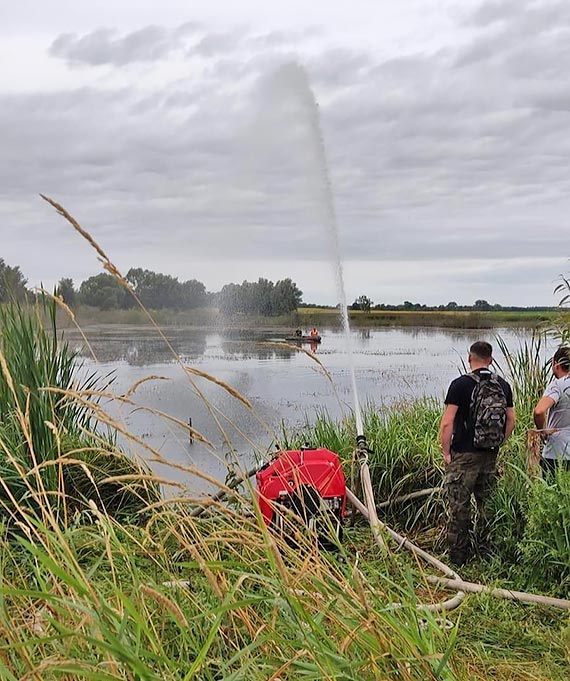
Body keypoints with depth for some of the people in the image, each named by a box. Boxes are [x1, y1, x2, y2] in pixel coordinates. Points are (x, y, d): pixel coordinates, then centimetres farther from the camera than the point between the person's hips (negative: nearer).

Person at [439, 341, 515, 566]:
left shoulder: (461, 385, -11)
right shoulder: (503, 385, 5)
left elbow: (447, 424, -14)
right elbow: (511, 422, 9)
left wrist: (446, 453, -5)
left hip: (464, 455, -5)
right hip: (491, 456, 5)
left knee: (459, 506, 3)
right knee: (488, 504, 16)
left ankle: (458, 556, 8)